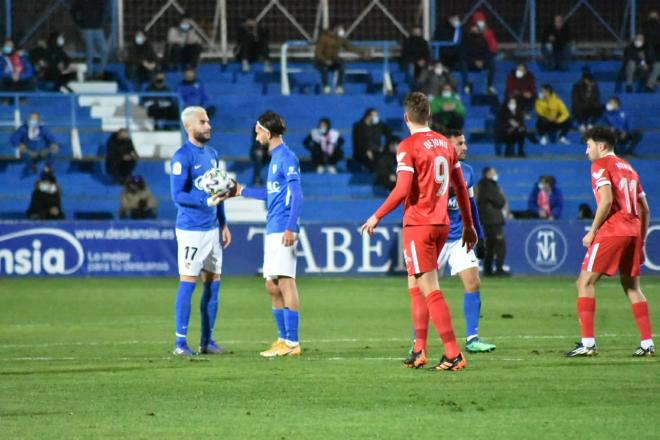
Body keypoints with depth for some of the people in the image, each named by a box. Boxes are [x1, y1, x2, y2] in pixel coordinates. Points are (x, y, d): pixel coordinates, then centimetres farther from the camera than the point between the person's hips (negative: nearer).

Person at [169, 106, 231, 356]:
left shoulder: (211, 154, 13)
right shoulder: (182, 157, -12)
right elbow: (178, 195, -16)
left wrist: (223, 224, 18)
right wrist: (206, 201, -25)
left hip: (212, 229, 8)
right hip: (191, 230, -8)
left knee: (213, 284, 8)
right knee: (188, 283, -7)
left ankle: (207, 341, 15)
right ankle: (180, 342, -3)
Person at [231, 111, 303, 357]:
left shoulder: (287, 157, -10)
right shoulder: (275, 158, 18)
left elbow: (296, 194, -16)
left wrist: (291, 228, -24)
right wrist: (243, 191, 38)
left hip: (283, 231, -10)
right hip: (272, 230, 10)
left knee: (285, 282, -9)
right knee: (272, 286, 11)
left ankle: (292, 343, -8)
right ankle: (283, 339, 17)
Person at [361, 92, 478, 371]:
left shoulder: (408, 146, -10)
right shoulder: (445, 144, 10)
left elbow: (402, 190, -18)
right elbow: (461, 188, 13)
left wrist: (377, 217, -8)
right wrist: (468, 226, 21)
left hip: (418, 225, -7)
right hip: (441, 224, 7)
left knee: (429, 290, -7)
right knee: (415, 285, 18)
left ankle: (453, 355, -13)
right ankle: (419, 350, 13)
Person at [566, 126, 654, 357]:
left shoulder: (601, 165, -1)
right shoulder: (628, 168, 21)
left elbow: (607, 200, -16)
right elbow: (644, 209, 20)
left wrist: (592, 231, -10)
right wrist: (641, 240, 24)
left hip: (611, 231, -7)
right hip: (633, 231, 7)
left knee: (585, 283, -3)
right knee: (632, 287, 15)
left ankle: (588, 343, -11)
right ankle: (647, 343, 9)